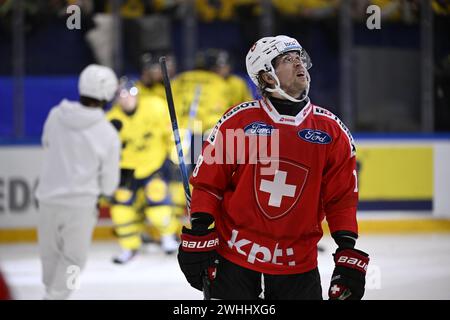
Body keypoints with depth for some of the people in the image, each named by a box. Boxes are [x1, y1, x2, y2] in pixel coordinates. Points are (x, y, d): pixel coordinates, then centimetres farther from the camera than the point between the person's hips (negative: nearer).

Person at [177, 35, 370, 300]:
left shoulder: (332, 131, 1)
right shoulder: (238, 121, -5)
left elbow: (341, 198, 4)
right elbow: (207, 183, -1)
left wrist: (349, 254, -2)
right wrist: (197, 239, -6)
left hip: (298, 265, 2)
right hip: (234, 255, -2)